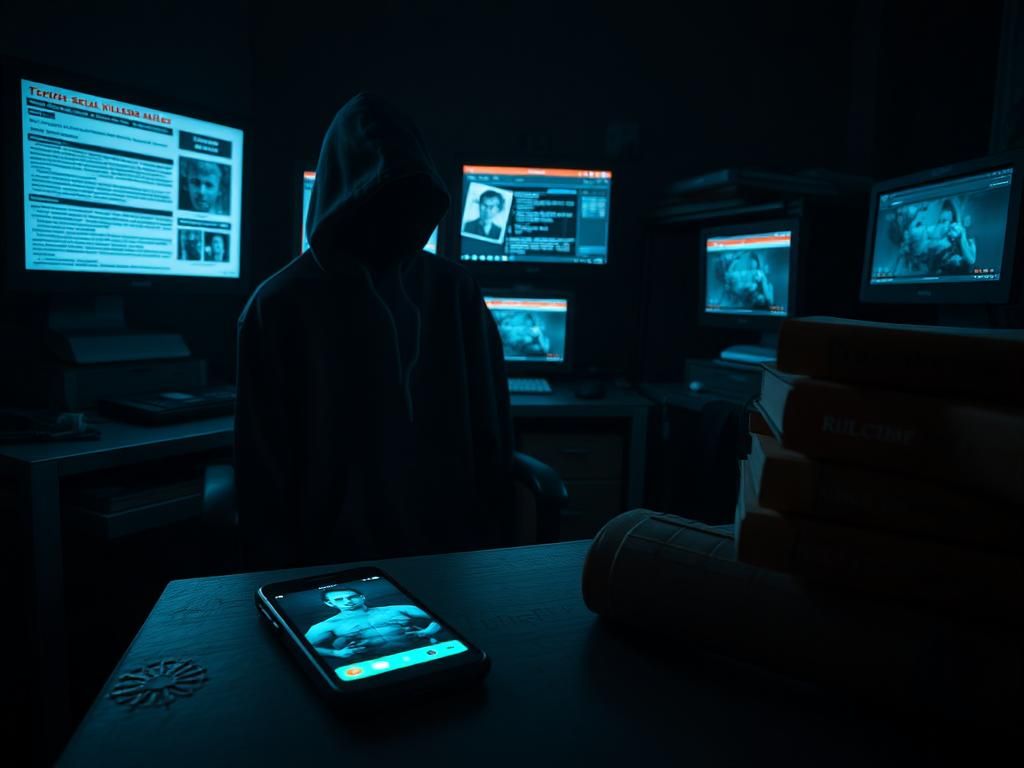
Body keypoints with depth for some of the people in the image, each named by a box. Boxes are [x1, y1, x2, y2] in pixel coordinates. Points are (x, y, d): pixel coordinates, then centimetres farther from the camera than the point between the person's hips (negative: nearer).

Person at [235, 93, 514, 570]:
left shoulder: (454, 290, 0)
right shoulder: (281, 303, -7)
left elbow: (490, 431, 3)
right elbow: (263, 459, -4)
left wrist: (491, 545, 3)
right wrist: (279, 573, -2)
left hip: (451, 548, 2)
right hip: (335, 556, -1)